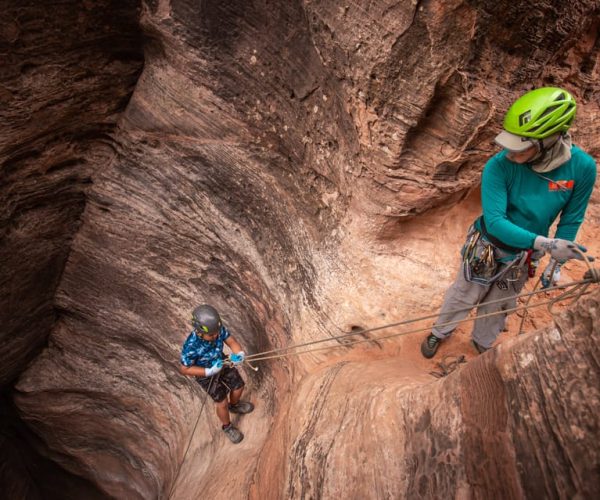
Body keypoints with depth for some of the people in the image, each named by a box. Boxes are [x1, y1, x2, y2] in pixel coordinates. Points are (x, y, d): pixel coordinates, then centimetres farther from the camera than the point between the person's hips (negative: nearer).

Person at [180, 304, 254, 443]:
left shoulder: (218, 329, -30)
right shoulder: (191, 346, -39)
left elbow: (232, 342, -19)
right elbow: (185, 369, -26)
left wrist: (239, 354, -40)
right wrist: (210, 371, -33)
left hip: (222, 363, 5)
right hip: (206, 374, -4)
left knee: (238, 387, 19)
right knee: (222, 402, 8)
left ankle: (234, 405, 54)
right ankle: (227, 427, 40)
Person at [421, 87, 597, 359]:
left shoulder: (582, 167, -21)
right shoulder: (499, 166, -29)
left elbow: (571, 220, -7)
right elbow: (494, 221, -32)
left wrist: (556, 263, -6)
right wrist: (544, 243, -43)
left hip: (523, 257, 2)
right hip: (486, 249, -2)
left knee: (498, 306, 22)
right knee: (462, 297, 18)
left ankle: (482, 343, 50)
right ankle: (439, 333, 45)